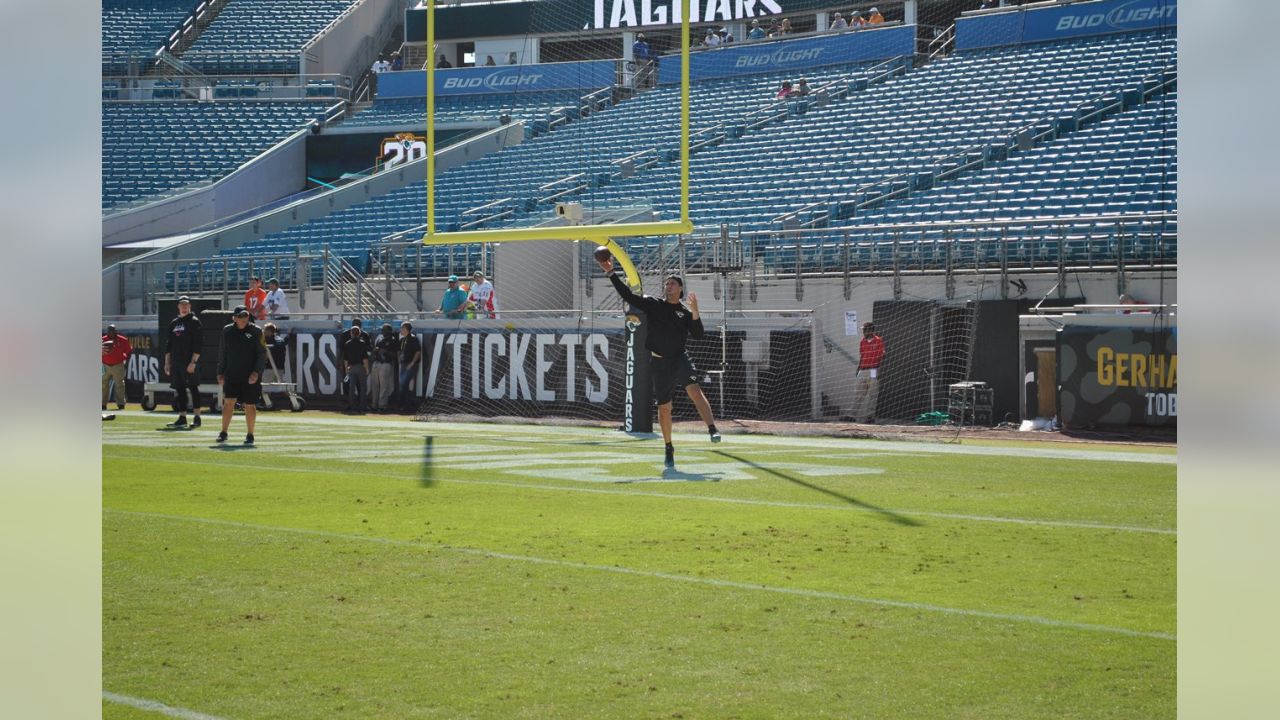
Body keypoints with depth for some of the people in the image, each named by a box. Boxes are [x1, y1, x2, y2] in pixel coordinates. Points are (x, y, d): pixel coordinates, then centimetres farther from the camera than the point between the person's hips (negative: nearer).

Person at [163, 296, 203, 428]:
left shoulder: (194, 322, -1)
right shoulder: (173, 323, 17)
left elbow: (198, 343, -9)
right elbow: (168, 344, 19)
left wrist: (193, 362, -17)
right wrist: (167, 363, 12)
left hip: (189, 362, -6)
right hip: (175, 362, 6)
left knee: (193, 388, -8)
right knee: (179, 390, 6)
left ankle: (197, 418, -7)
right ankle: (182, 418, 10)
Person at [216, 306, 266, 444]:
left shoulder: (256, 331, -3)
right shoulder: (227, 331, 7)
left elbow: (262, 354, -4)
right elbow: (222, 353, 14)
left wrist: (256, 372, -14)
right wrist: (220, 372, 10)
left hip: (250, 377, -2)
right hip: (231, 375, 2)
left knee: (250, 406, 4)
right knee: (228, 403, -5)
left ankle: (250, 435, 14)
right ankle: (223, 432, 1)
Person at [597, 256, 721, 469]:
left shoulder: (686, 313, 6)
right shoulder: (653, 305, 9)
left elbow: (698, 335, -5)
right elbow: (627, 294, 5)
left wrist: (694, 313, -18)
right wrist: (611, 273, 0)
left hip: (679, 359, -2)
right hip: (658, 362, 2)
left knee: (694, 390, -28)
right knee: (664, 408, 8)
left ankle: (712, 430, -37)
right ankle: (669, 449, 22)